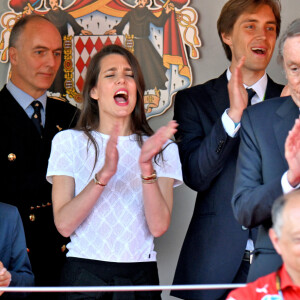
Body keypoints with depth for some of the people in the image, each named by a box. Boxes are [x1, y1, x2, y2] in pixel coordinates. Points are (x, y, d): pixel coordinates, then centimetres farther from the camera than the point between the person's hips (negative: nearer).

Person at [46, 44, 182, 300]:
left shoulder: (163, 148, 6)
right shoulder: (68, 142, 3)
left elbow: (158, 226, -6)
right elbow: (64, 224, -8)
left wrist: (146, 167, -18)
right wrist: (104, 174, -19)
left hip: (140, 276, 1)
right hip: (84, 272, -1)